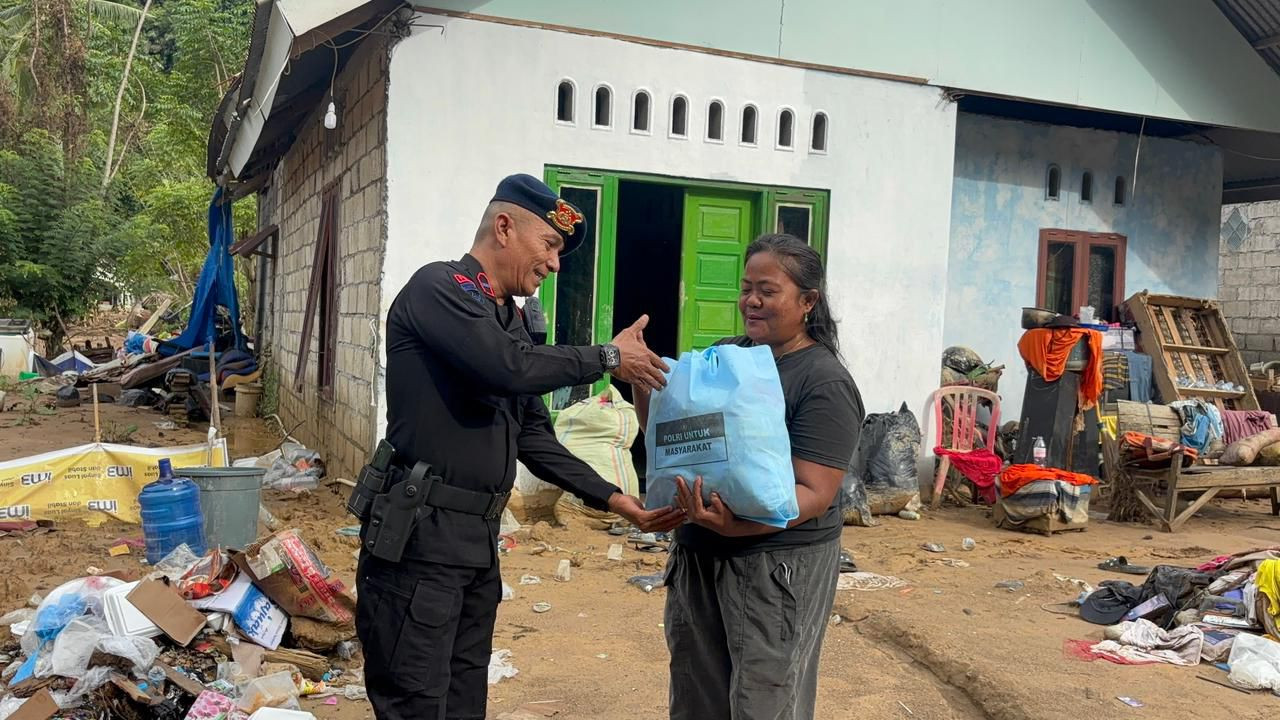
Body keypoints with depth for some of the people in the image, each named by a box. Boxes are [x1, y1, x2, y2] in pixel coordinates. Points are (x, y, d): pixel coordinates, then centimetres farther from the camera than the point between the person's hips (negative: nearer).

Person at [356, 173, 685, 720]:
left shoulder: (512, 322, 15)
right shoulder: (439, 286, -9)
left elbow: (534, 438, 16)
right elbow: (509, 369, -25)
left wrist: (613, 498, 8)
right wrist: (609, 357, -11)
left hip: (480, 539, 9)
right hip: (419, 535, -8)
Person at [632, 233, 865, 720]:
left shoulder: (825, 384, -13)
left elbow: (814, 493, -19)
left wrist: (739, 525, -35)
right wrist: (641, 384, -7)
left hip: (776, 565, -6)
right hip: (697, 556, 6)